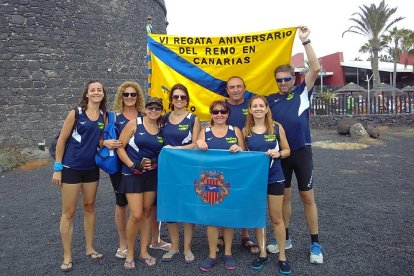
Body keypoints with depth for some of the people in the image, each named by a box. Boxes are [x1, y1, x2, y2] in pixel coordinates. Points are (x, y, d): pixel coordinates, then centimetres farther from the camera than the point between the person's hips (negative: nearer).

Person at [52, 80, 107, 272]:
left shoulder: (104, 116, 3)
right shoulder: (75, 113, -9)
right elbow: (62, 140, -7)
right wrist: (57, 168, -9)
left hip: (91, 168, 5)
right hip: (71, 168, -5)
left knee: (89, 207, 16)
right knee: (69, 212, 4)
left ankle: (90, 248, 31)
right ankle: (67, 257, 17)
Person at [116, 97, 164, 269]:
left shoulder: (161, 129, 6)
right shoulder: (134, 123, -6)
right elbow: (120, 147, -7)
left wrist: (155, 162, -5)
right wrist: (132, 165, -17)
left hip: (152, 175, 5)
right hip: (133, 175, -4)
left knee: (147, 212, 11)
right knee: (136, 215, -8)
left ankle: (144, 251, 25)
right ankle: (130, 253, 14)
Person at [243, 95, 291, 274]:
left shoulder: (277, 128, -4)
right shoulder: (245, 131, 0)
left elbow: (287, 151, 3)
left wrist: (278, 153, -16)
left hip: (274, 178, -2)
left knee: (276, 218, 8)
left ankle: (282, 256, 23)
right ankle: (262, 254, 28)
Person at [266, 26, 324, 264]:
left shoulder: (302, 93, 1)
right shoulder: (271, 100, 6)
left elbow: (316, 68, -10)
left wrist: (305, 41, -12)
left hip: (302, 151, -2)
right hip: (280, 153, 3)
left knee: (307, 197, 4)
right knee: (284, 196, 12)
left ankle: (315, 243, 18)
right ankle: (285, 238, 27)